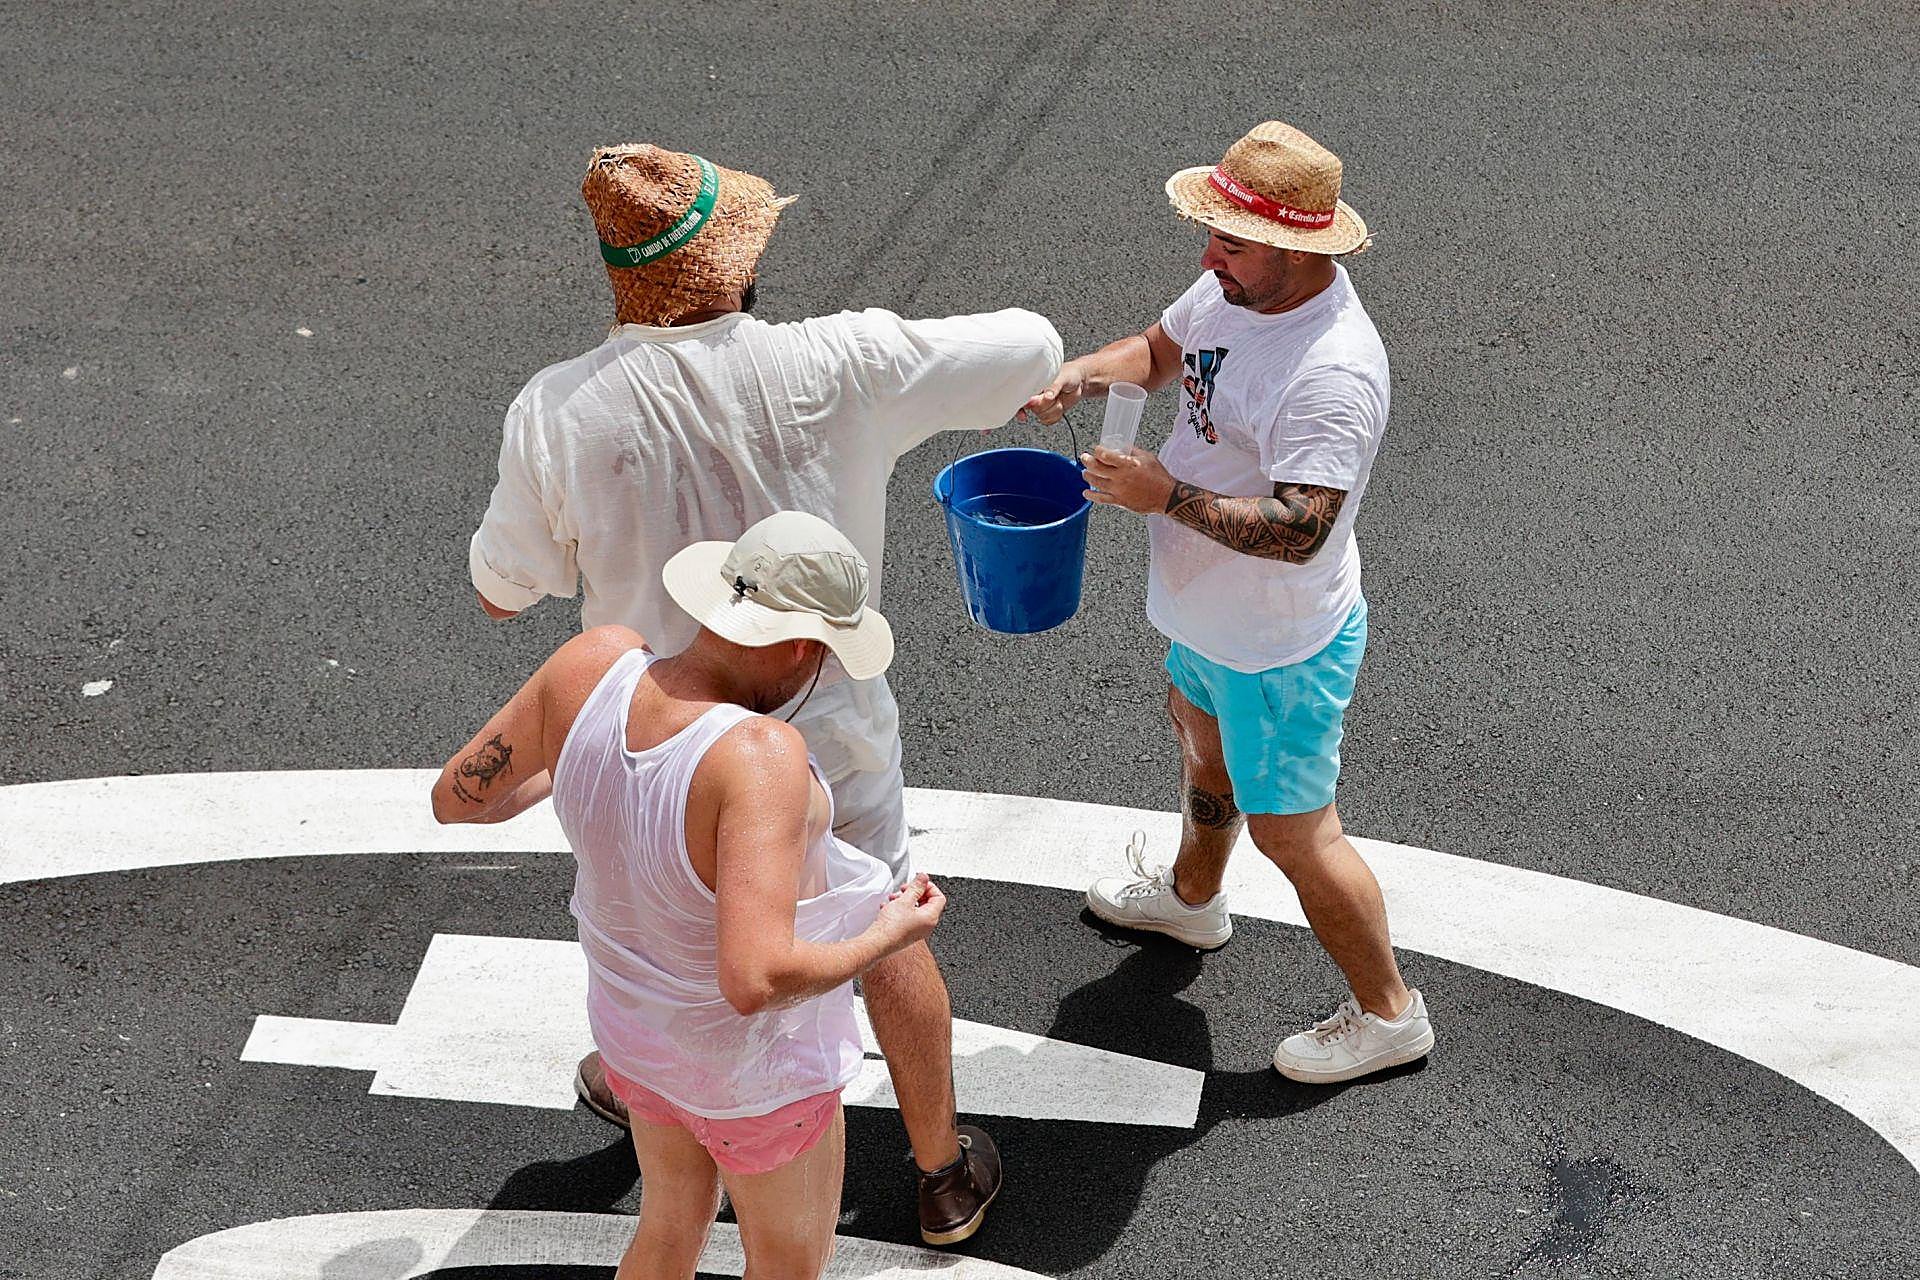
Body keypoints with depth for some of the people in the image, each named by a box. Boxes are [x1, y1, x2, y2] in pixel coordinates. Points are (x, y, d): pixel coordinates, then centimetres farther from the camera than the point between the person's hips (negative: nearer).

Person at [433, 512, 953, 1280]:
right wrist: (887, 938, -28)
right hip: (754, 1071, -6)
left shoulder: (596, 661, -25)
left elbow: (456, 798, -12)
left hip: (635, 1016, 6)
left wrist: (554, 773, 8)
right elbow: (755, 981, -46)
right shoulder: (760, 756, -42)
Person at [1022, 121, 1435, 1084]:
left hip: (1280, 647, -10)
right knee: (1202, 743, 32)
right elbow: (1160, 348, 11)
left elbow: (1297, 531, -40)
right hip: (1206, 614, 10)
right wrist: (1085, 373, -8)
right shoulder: (1235, 289, -8)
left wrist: (1167, 496, -37)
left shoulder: (1333, 373, -36)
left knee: (1289, 828, 4)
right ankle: (1193, 898, 61)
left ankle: (1388, 1013, 24)